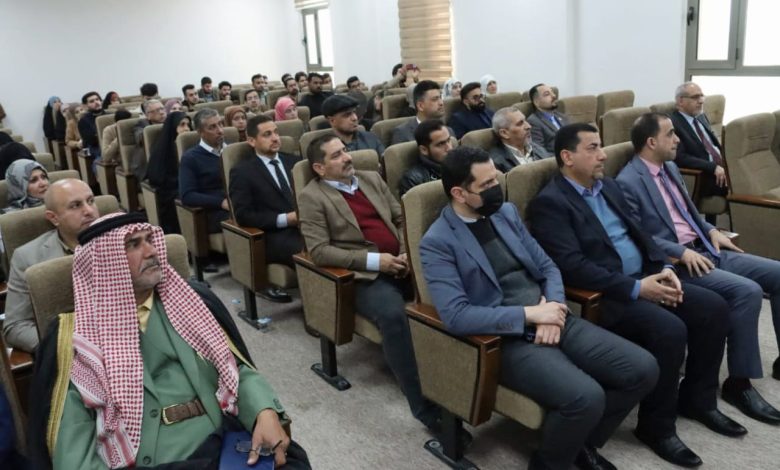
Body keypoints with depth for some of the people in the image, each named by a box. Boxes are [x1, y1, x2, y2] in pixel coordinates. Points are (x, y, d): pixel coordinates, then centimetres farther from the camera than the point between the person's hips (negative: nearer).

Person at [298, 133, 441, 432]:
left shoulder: (372, 178, 18)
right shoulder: (312, 197, 1)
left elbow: (402, 219, 19)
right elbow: (319, 251, -9)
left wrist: (408, 252, -2)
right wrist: (374, 260, -15)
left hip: (401, 265, 6)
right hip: (364, 275, -5)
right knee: (393, 314, -34)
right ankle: (424, 405, -25)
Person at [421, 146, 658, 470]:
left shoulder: (506, 212, 12)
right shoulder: (437, 242, -9)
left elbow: (547, 267, 14)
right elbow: (456, 316, -18)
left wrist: (553, 308, -8)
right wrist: (529, 314, -18)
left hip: (554, 319, 7)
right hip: (507, 338, -7)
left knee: (643, 369, -5)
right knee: (586, 397, -28)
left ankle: (583, 444, 17)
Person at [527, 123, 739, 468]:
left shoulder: (608, 186, 15)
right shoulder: (549, 202, -14)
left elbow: (638, 233, 19)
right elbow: (572, 266, -23)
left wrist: (664, 267, 0)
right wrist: (636, 288, -22)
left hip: (645, 278, 9)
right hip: (604, 295, -9)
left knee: (714, 308, -1)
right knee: (670, 330, -27)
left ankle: (697, 399, 17)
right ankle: (657, 425, -6)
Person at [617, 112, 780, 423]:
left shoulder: (670, 168, 16)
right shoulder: (627, 183, -14)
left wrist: (711, 230, 8)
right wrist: (682, 252, -21)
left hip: (705, 250, 10)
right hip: (675, 263, -9)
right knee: (747, 291, -27)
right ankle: (739, 383, -13)